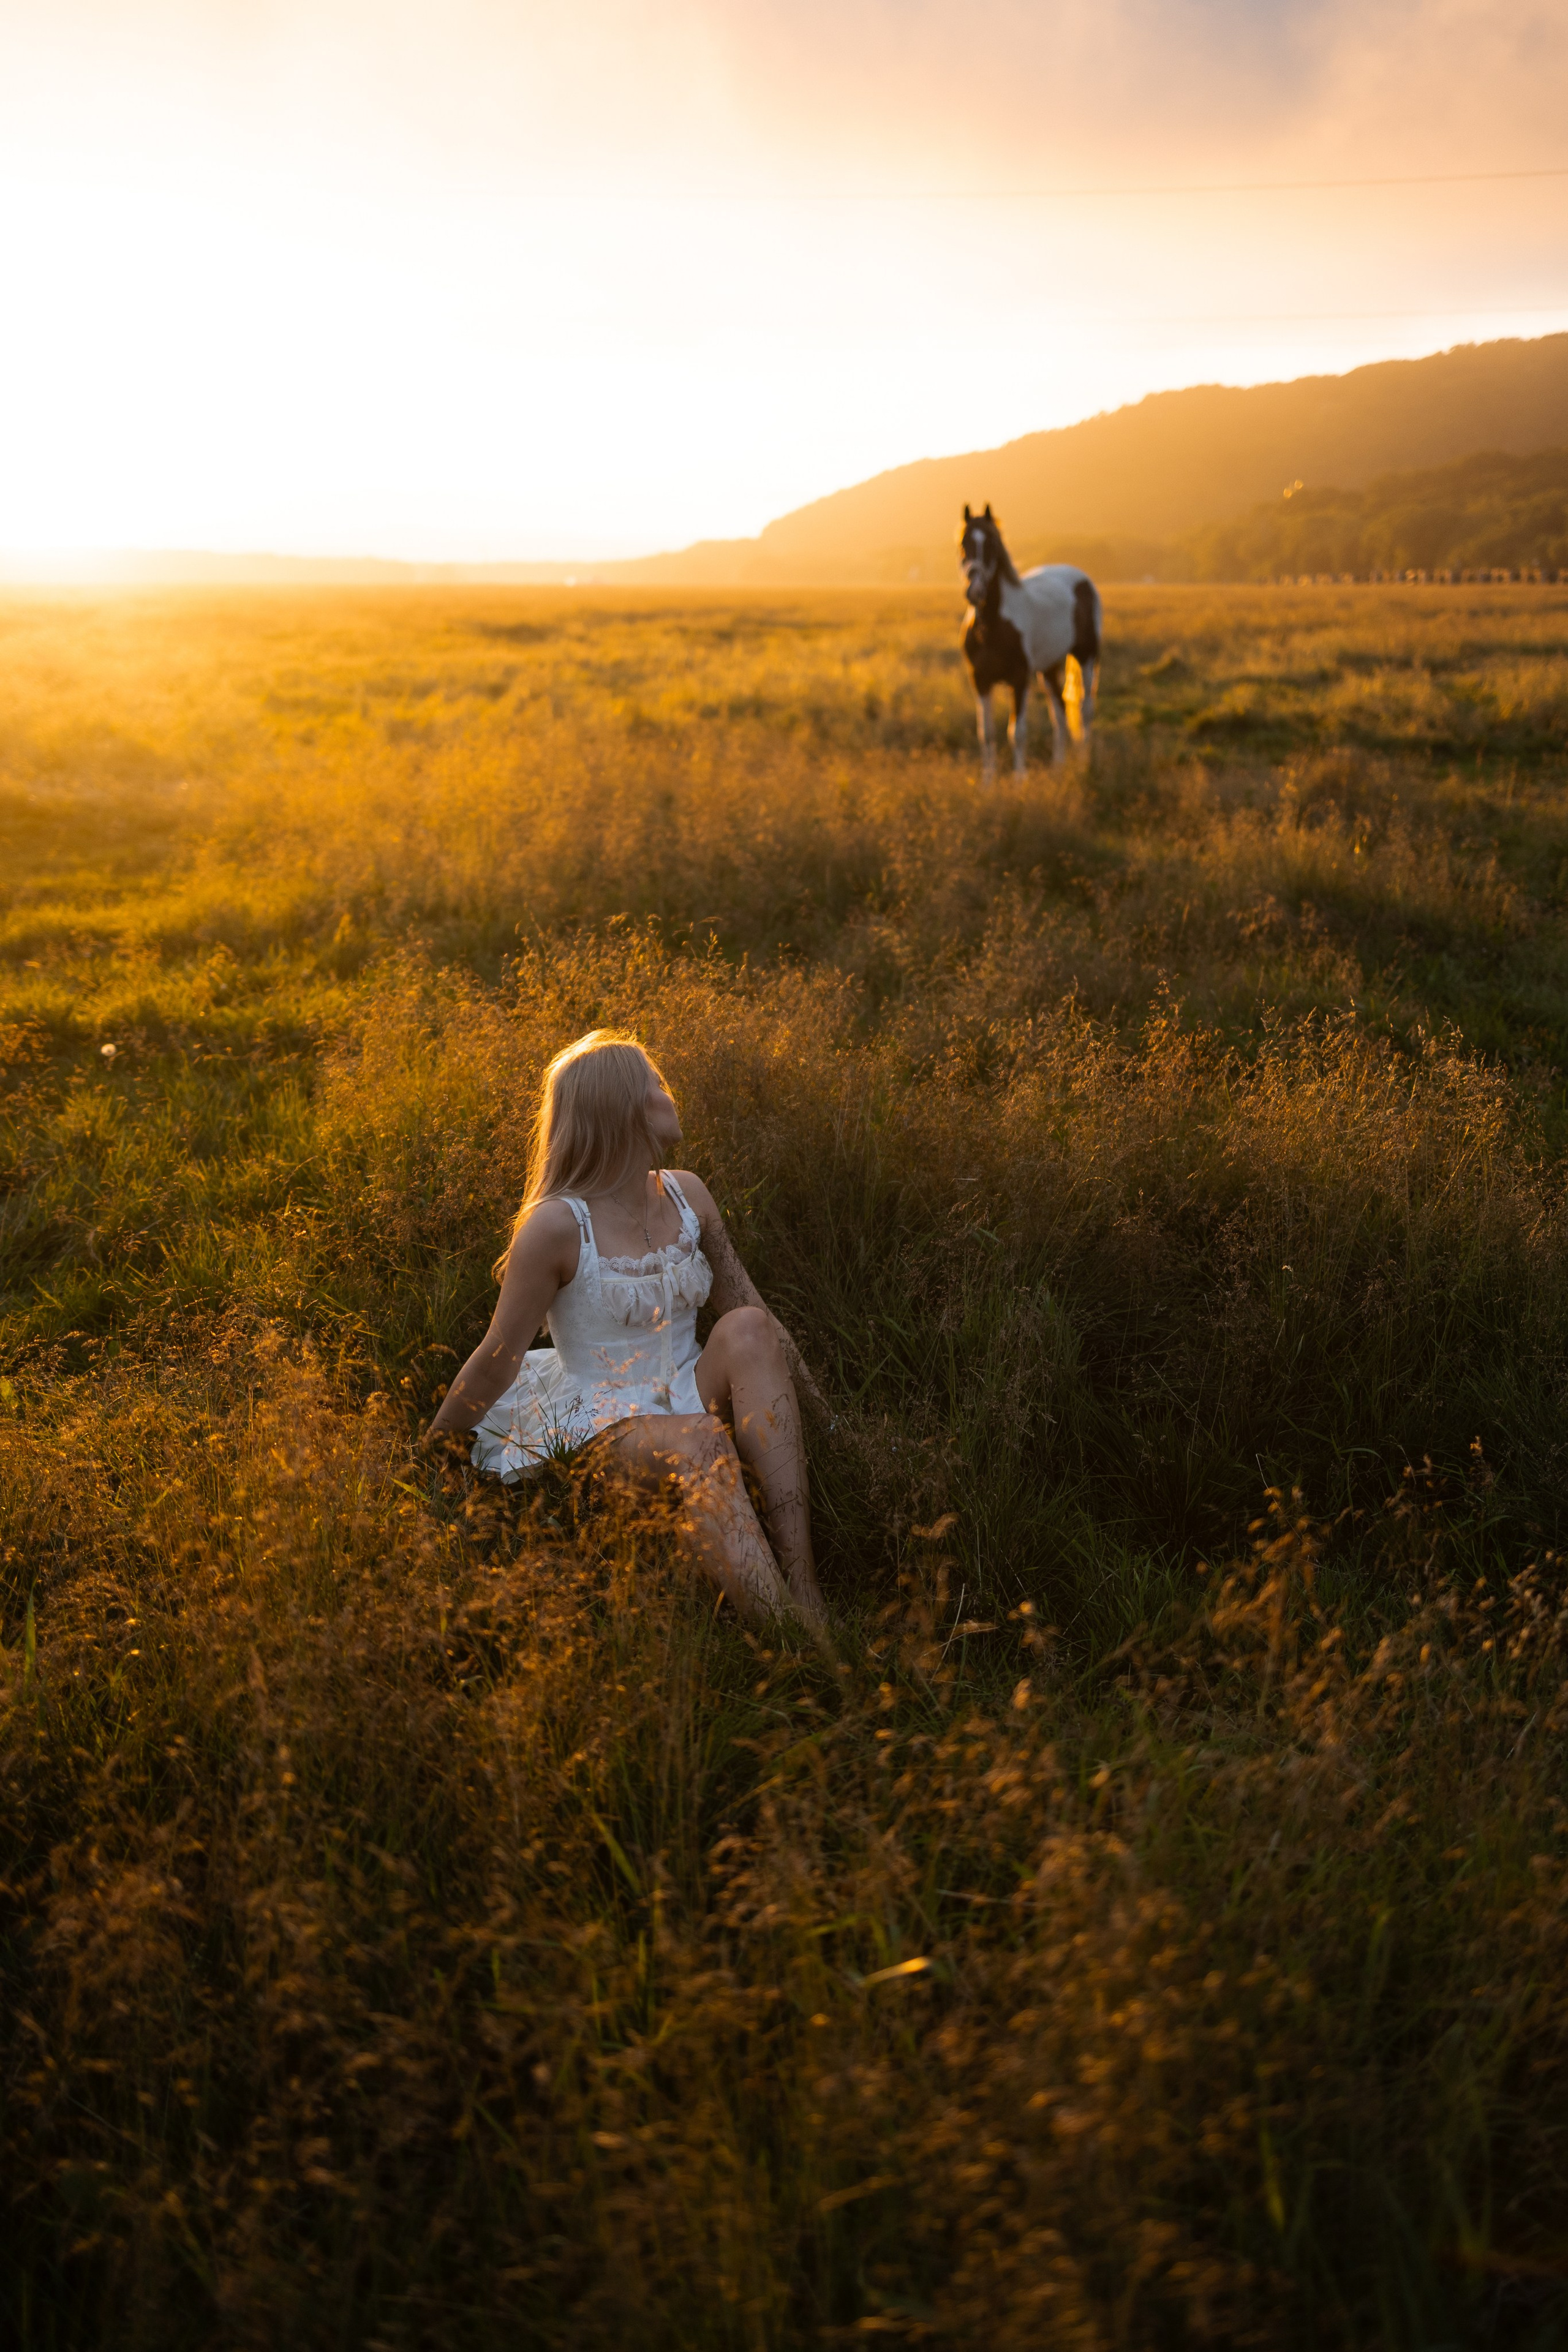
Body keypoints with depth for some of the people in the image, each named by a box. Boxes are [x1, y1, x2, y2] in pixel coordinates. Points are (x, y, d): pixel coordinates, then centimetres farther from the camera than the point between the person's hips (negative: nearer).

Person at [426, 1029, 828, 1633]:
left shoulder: (688, 1195, 5)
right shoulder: (556, 1225, -13)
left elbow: (749, 1307, 12)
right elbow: (496, 1362, -6)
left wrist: (821, 1406, 9)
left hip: (690, 1397, 5)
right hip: (605, 1420, -5)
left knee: (748, 1331, -25)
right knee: (699, 1442, -36)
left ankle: (801, 1579, -33)